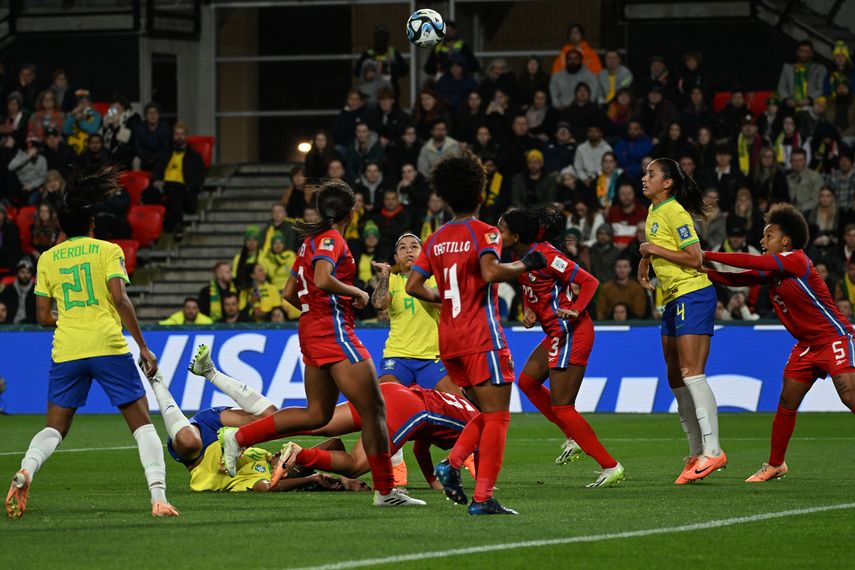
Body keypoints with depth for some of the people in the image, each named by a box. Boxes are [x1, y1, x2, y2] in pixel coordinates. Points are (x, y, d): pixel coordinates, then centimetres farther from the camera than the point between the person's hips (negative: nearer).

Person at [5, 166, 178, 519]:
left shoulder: (48, 258, 13)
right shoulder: (108, 250, 5)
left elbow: (44, 317, 11)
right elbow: (120, 299, -8)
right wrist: (143, 347, -6)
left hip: (66, 351, 2)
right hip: (109, 346, -2)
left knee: (54, 428, 11)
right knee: (142, 422, 3)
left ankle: (25, 471, -21)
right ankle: (158, 496, -14)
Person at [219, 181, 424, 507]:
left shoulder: (311, 241, 17)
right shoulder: (332, 240, -10)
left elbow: (289, 293, 21)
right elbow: (323, 280, -27)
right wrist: (357, 294, -14)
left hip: (312, 330, 10)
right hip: (333, 331, -10)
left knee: (317, 414, 13)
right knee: (373, 408, -6)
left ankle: (239, 437, 10)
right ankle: (385, 490, -4)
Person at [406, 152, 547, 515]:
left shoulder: (436, 239, 10)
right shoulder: (484, 232, -8)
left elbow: (412, 286, 8)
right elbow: (489, 272, -26)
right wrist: (523, 265, -12)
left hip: (449, 337, 7)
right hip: (482, 336, -7)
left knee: (488, 414, 18)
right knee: (497, 417, -3)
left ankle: (451, 464, -4)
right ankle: (482, 497, -11)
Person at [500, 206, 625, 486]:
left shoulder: (545, 255, -20)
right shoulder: (521, 255, 7)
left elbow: (589, 282, -20)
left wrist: (575, 310, -33)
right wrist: (529, 311, 2)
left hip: (571, 334, -10)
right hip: (557, 334, 10)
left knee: (561, 407, -7)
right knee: (527, 381, 21)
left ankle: (610, 467, -5)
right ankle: (574, 438, 25)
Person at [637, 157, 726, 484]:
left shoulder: (676, 213, -14)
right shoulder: (653, 212, 14)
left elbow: (694, 258, -19)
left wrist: (656, 250, -15)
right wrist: (644, 268, 15)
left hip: (693, 296, -10)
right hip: (673, 300, 10)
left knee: (691, 374, -16)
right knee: (675, 379, 9)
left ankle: (712, 450, -17)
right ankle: (696, 452, 14)